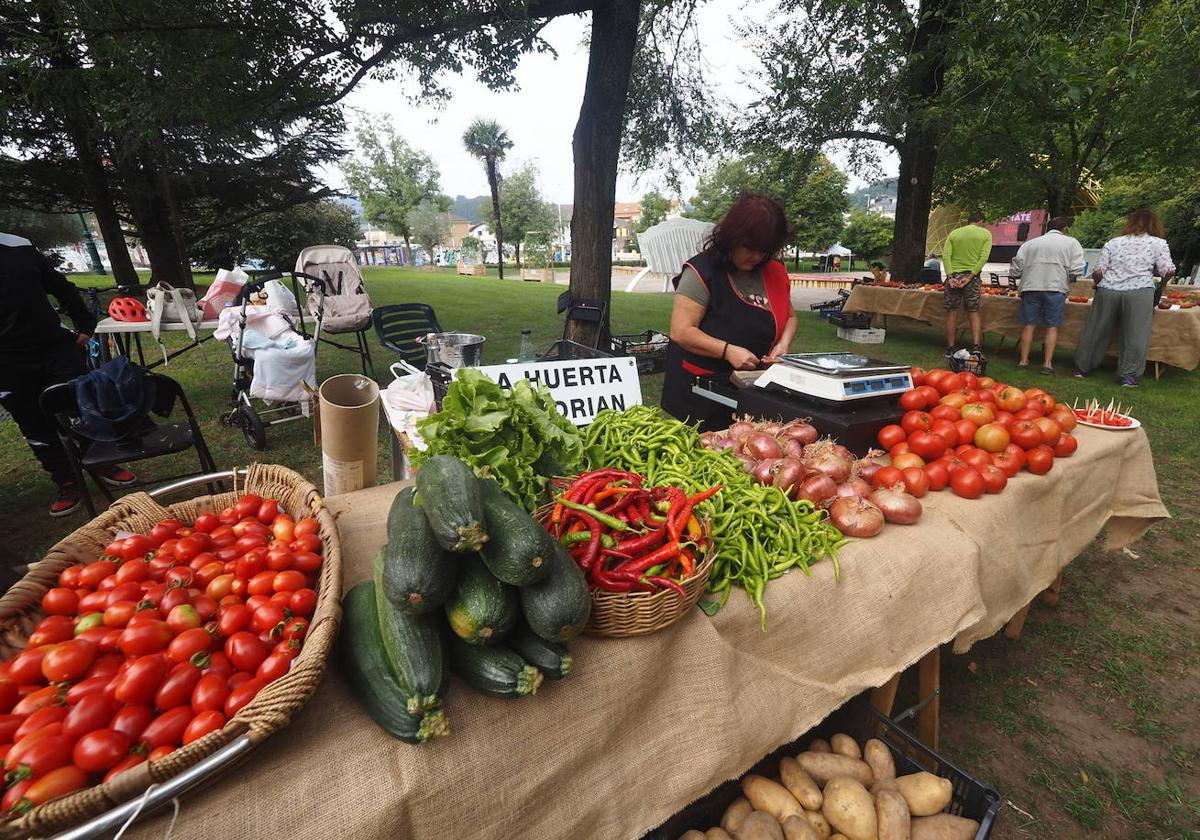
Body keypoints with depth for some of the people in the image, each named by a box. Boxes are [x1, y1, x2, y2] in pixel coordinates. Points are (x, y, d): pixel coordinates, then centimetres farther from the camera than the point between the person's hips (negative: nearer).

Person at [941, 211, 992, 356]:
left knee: (952, 312, 4)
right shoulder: (986, 234, 4)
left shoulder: (954, 233, 6)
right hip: (972, 275, 0)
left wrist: (950, 276, -10)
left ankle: (950, 349, 6)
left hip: (954, 275, 0)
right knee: (973, 312, 8)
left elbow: (946, 256, -6)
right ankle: (976, 346, -1)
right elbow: (983, 257, -8)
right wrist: (970, 276, -10)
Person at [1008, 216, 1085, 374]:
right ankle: (1047, 363, 2)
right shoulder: (1071, 243, 8)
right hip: (1056, 288, -2)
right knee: (1052, 326, 3)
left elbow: (1015, 270, 9)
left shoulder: (1029, 243, 14)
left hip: (1031, 287, 2)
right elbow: (1076, 270, -2)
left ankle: (1023, 360, 9)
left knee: (1028, 324, 7)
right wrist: (1065, 279, 17)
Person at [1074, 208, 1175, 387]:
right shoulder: (1158, 243, 9)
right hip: (1139, 293, -2)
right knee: (1135, 335, 3)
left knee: (1096, 331, 9)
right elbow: (1168, 271, 2)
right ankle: (1128, 375, 3)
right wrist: (1163, 281, 23)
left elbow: (1098, 272, 6)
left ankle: (1082, 367, 17)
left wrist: (1099, 284, 24)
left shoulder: (1112, 243, 13)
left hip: (1107, 291, 2)